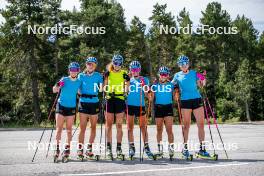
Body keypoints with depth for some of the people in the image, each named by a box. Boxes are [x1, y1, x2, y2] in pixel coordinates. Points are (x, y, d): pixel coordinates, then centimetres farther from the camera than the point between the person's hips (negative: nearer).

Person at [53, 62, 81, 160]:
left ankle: (67, 148, 13)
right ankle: (57, 148, 1)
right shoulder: (64, 80, -5)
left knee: (69, 130, 5)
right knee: (59, 128, -5)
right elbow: (54, 91, -9)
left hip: (71, 108, 2)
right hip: (61, 106, -2)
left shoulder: (79, 82, 2)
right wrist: (58, 85, -28)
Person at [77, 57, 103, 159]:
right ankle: (80, 149, 2)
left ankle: (89, 148, 17)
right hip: (83, 103, -1)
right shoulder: (81, 76, 7)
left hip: (94, 103, 1)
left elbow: (101, 89, 3)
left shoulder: (98, 76, 5)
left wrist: (102, 86, -14)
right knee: (82, 127, -3)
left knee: (93, 127, 6)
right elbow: (78, 90, 11)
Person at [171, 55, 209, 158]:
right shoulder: (177, 75, 10)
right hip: (185, 101, -1)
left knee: (201, 124, -3)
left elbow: (200, 85, 7)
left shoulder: (194, 73, 10)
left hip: (197, 99, 1)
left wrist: (203, 80, -11)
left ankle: (202, 148, 3)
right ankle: (185, 147, 12)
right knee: (186, 125, 1)